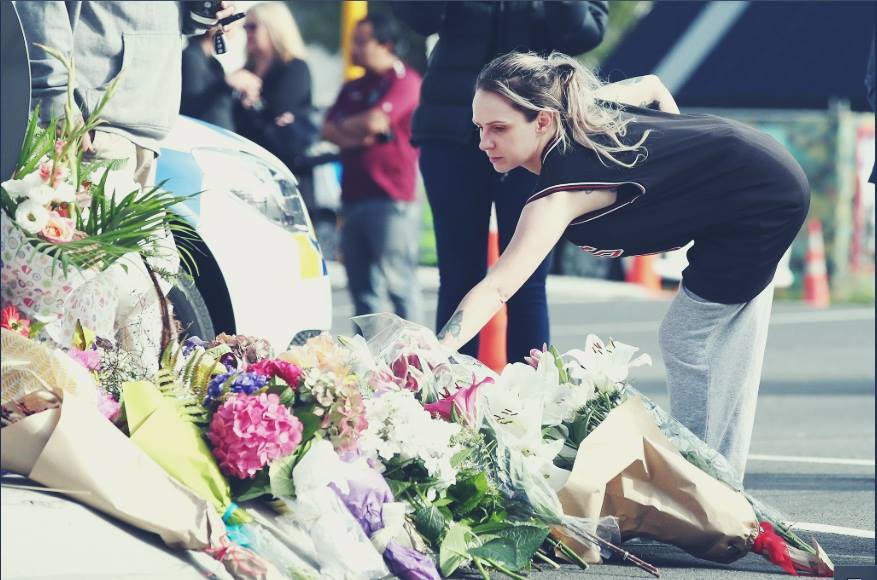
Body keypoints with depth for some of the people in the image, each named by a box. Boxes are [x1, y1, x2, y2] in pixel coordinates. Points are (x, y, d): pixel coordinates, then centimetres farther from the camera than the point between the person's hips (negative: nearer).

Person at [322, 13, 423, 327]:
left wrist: (346, 125, 4)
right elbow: (329, 131, 11)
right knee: (362, 286, 6)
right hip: (354, 197, 8)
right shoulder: (353, 89, 21)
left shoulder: (404, 80, -3)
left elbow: (376, 120, -15)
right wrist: (355, 136, -8)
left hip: (392, 198, -8)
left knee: (398, 282, -11)